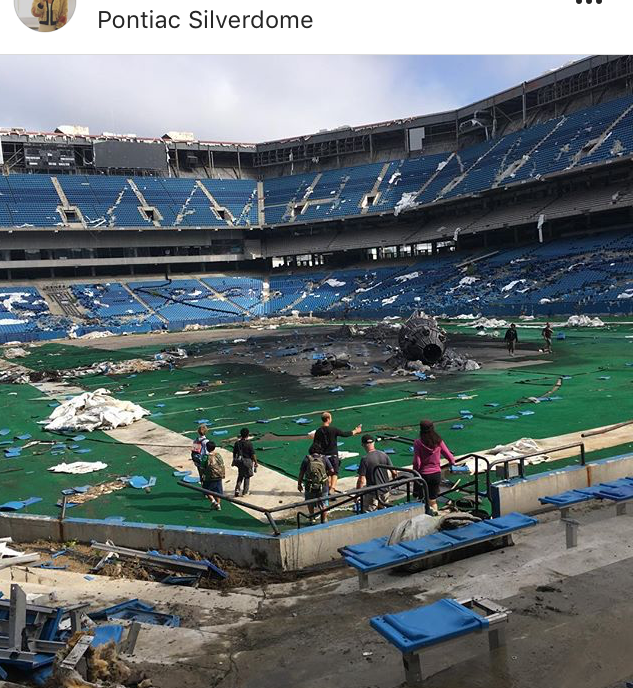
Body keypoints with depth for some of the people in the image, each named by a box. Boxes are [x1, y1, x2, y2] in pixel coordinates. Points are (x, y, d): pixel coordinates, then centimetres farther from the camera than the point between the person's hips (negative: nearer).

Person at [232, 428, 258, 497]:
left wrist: (234, 461, 19)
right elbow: (253, 454, -13)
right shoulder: (249, 443, -16)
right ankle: (245, 492, 16)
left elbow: (234, 453, 5)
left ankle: (237, 489, 6)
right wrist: (256, 462, -3)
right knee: (247, 477, 11)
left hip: (239, 462, 4)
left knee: (240, 476, 21)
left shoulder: (237, 443, -3)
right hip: (248, 461, -4)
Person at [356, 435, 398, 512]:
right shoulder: (384, 455, -2)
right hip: (385, 490, 6)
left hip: (372, 492, -6)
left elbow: (361, 480, -18)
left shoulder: (365, 459, -18)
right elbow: (394, 472, 2)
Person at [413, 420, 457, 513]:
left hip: (424, 474, -3)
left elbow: (417, 462, -17)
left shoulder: (418, 442, -13)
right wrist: (452, 462, 22)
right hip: (436, 474, 3)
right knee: (433, 501, 17)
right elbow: (450, 457, 0)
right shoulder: (438, 441, -4)